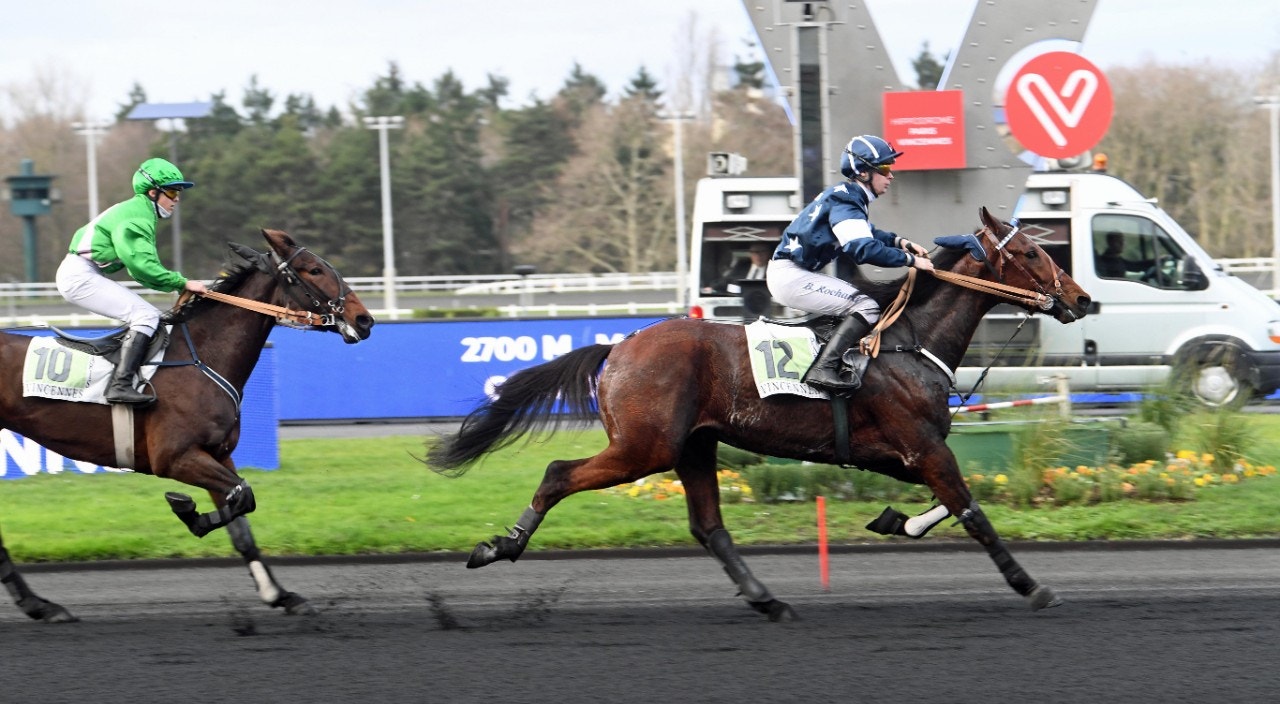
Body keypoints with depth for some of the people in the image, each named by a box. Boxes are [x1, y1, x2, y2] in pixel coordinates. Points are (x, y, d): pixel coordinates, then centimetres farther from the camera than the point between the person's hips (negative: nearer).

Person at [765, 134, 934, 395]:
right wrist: (910, 260, -21)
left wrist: (900, 242, 14)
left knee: (860, 299, 22)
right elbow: (863, 249, -30)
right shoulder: (845, 202, -18)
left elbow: (866, 233, 30)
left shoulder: (845, 196, 14)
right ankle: (823, 369, -27)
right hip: (791, 277, -11)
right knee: (867, 307, -17)